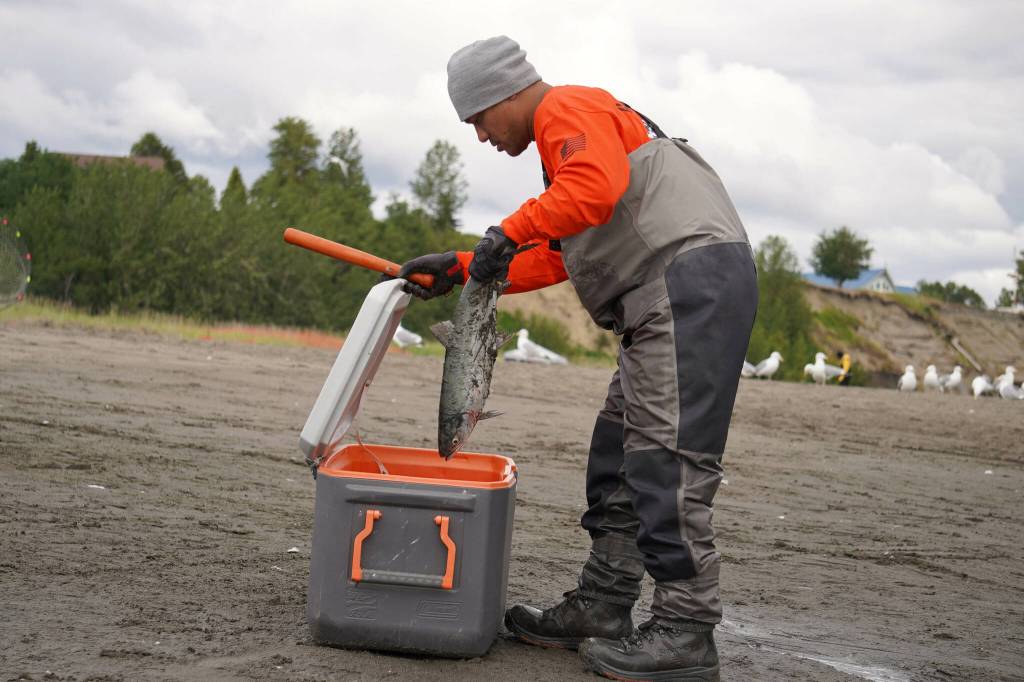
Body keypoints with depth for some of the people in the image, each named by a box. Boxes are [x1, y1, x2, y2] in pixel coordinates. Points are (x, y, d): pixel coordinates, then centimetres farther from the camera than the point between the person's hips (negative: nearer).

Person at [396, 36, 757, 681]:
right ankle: (601, 610, 16)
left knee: (666, 458, -13)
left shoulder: (568, 108, -1)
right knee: (620, 455, 11)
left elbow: (596, 187, -23)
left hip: (694, 273, -11)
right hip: (673, 298, 11)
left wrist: (509, 233, -15)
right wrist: (461, 268, 23)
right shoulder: (567, 139, 31)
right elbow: (552, 259, 28)